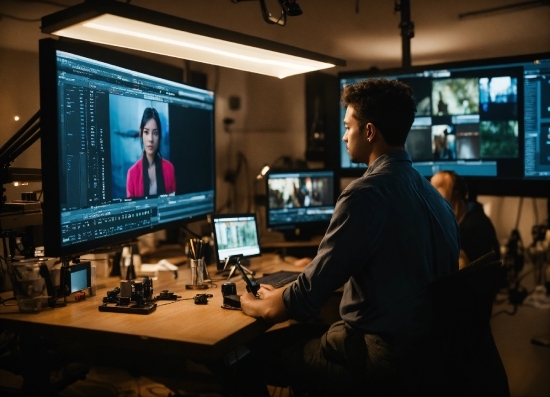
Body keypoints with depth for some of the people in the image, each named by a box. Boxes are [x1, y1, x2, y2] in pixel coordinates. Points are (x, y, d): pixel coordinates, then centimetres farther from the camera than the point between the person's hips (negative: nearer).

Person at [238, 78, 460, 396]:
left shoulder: (367, 193, -20)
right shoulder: (433, 194, 7)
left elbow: (306, 298, -19)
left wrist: (255, 306, 1)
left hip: (380, 357, -9)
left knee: (255, 353, 4)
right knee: (295, 334, 21)